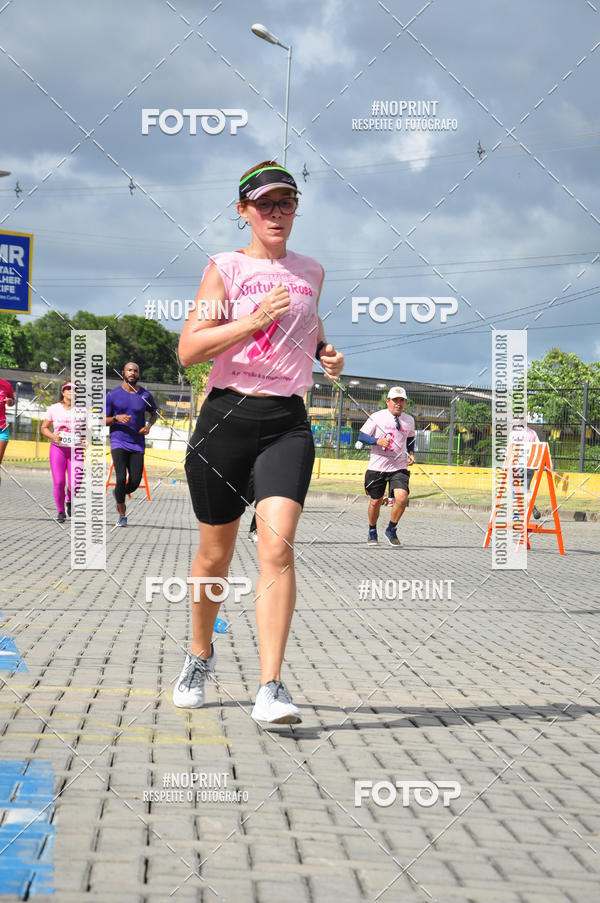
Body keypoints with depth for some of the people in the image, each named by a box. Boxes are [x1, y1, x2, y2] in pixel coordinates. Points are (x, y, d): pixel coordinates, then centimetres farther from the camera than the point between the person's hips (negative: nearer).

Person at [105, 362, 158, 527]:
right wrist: (117, 418, -17)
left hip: (137, 444, 2)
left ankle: (119, 495, 31)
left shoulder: (146, 395, 6)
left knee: (135, 482, -4)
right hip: (118, 442, -2)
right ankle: (122, 515, -2)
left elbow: (154, 413, 22)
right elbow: (104, 420, 4)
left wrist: (149, 425, 1)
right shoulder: (112, 395, 0)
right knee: (121, 478, -18)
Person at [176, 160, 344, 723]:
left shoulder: (310, 272, 14)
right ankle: (200, 656, 36)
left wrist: (324, 353, 14)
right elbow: (188, 350, -7)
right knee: (215, 554, 9)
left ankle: (270, 689, -22)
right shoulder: (226, 268, 1)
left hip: (287, 423, 2)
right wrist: (253, 321, -16)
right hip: (226, 417, -1)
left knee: (277, 544, -18)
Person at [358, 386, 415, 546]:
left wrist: (411, 453, 8)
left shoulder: (409, 420, 8)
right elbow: (361, 436, -2)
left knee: (402, 497, -19)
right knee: (376, 501, 7)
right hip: (377, 467, -2)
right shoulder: (377, 417, -4)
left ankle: (391, 530, 4)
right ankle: (372, 532, 34)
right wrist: (377, 441, -19)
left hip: (399, 467, 2)